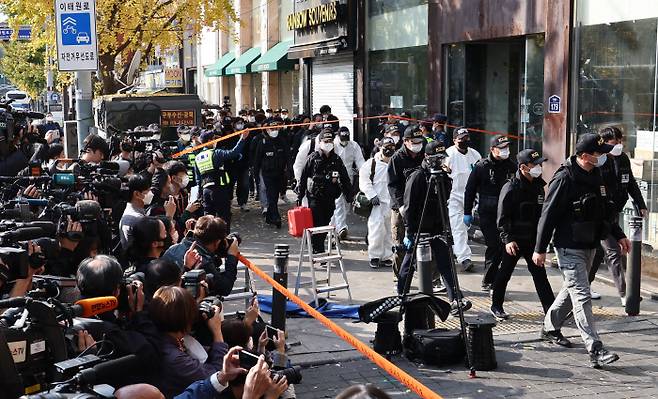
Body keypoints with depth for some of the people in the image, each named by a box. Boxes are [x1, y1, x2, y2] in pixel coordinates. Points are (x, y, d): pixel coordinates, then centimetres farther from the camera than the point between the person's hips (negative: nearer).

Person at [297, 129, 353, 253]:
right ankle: (318, 252, -4)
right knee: (317, 226, -8)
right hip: (315, 197, -4)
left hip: (330, 199, 4)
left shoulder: (336, 160, 8)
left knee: (325, 225, 9)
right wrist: (299, 196, -1)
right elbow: (303, 177, 0)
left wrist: (349, 196, 8)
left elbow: (345, 179, 12)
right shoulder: (313, 158, -2)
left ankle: (317, 250, 22)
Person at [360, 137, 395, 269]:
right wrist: (372, 195, -11)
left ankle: (386, 256, 15)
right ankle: (374, 256, 1)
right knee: (377, 228, -10)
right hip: (376, 203, -3)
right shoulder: (371, 164, 2)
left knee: (390, 231, 4)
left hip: (392, 203, 3)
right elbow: (364, 181, -1)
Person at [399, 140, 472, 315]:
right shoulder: (417, 177, -11)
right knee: (409, 264, 8)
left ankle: (456, 300, -9)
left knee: (446, 264, -3)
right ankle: (401, 296, 24)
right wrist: (409, 232, -14)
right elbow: (409, 206, -12)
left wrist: (445, 227, 15)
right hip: (418, 229, -5)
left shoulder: (443, 176, 9)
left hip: (437, 229, 5)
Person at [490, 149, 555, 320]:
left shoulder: (538, 186, 7)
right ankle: (496, 306, 23)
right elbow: (502, 217, -15)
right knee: (505, 272, 7)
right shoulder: (511, 188, -14)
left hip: (533, 239, 6)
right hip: (514, 240, -6)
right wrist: (507, 240, -21)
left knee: (539, 273, 4)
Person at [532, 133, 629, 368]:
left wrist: (619, 235, 22)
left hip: (589, 245, 9)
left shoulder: (595, 176, 9)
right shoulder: (565, 179, -17)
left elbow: (605, 209, 23)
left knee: (572, 290, 20)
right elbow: (548, 214, -15)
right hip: (569, 247, -9)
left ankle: (550, 328, 37)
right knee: (582, 297, -11)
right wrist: (540, 249, -14)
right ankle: (596, 351, -14)